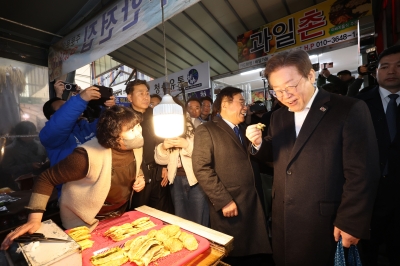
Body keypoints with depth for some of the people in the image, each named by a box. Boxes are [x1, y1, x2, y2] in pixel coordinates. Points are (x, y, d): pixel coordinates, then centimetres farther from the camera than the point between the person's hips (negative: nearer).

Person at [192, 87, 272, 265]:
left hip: (253, 205, 7)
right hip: (229, 208, -7)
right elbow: (201, 168, -17)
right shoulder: (206, 130, -9)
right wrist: (223, 201, -18)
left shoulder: (243, 131, 16)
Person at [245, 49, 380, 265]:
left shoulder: (350, 110, -12)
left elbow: (361, 173, -13)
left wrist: (350, 222, -11)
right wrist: (258, 143, -10)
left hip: (323, 220, -5)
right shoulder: (278, 117, 5)